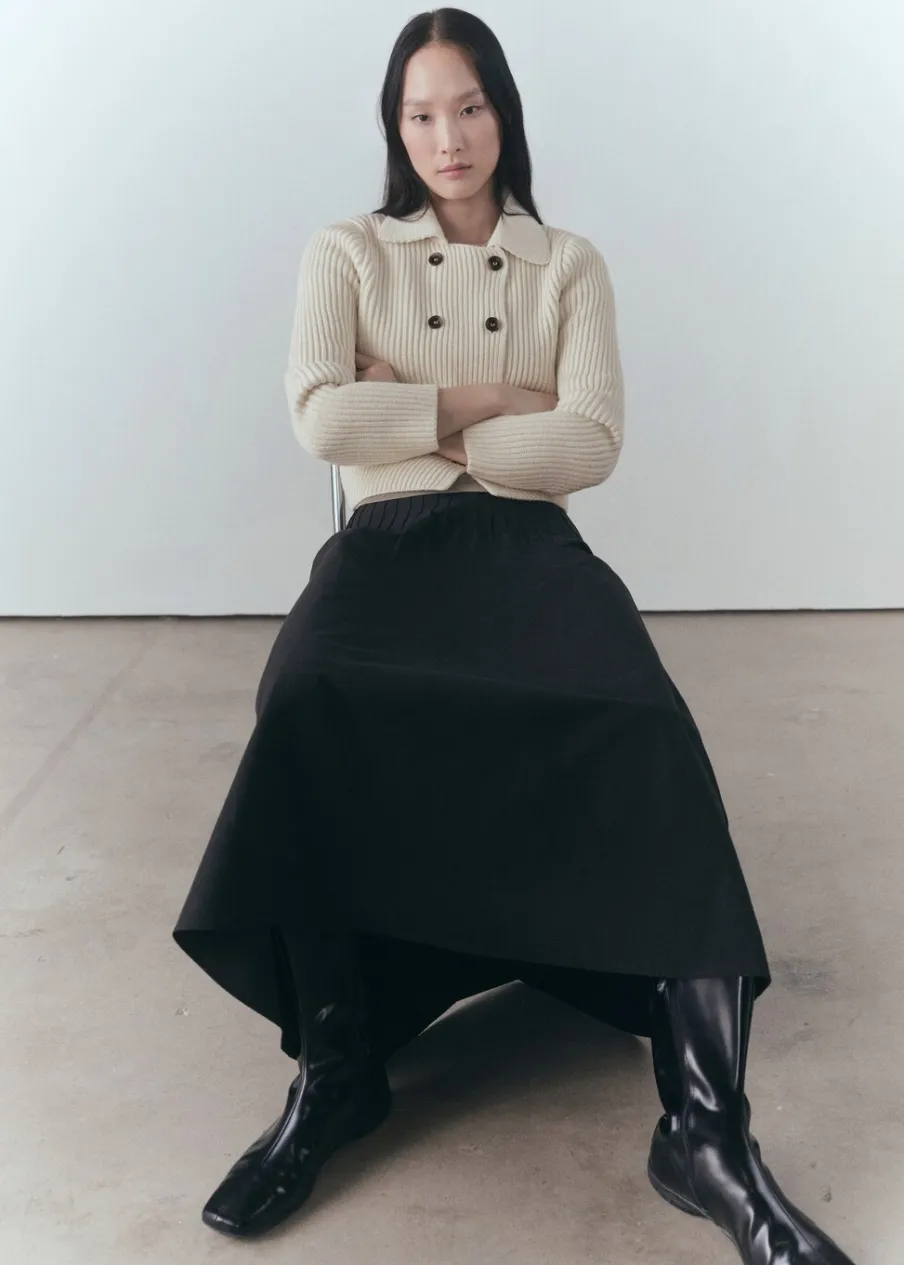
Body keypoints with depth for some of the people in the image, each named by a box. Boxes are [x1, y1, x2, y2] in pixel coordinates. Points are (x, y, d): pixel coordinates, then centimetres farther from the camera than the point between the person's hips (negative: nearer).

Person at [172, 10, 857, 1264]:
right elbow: (322, 419, -5)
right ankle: (334, 1070, -20)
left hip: (530, 546, 1)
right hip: (387, 546, 0)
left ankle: (705, 1126, -29)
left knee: (647, 733, -32)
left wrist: (416, 416, -3)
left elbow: (590, 444, -2)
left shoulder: (571, 265, 15)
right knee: (308, 708, -37)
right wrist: (491, 400, -1)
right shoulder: (346, 254, 14)